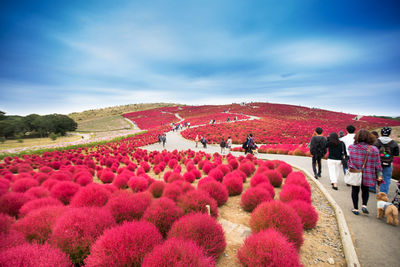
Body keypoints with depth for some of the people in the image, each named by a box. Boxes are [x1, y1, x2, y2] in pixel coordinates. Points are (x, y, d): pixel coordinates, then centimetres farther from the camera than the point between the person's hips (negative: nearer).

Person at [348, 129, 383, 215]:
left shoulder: (351, 147, -10)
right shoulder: (374, 149, -9)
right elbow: (377, 164, -3)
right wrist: (379, 175, 4)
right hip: (367, 175, 0)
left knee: (355, 190, 13)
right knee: (365, 190, 22)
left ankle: (355, 208, 19)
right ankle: (364, 205, 10)